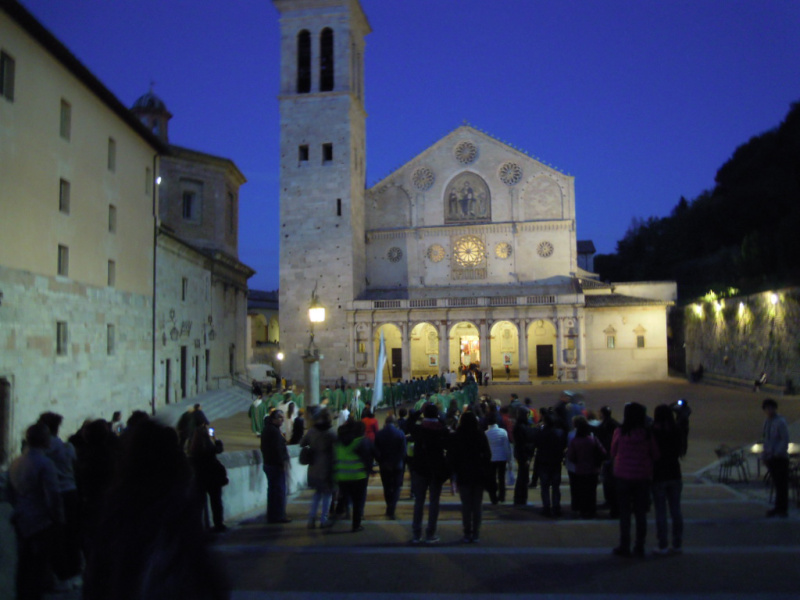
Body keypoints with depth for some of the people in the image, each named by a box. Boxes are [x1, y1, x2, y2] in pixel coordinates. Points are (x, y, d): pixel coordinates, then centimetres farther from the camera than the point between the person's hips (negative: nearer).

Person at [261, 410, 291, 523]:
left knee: (272, 490, 16)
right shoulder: (274, 431, -18)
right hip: (276, 465, -10)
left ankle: (271, 516, 22)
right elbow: (278, 449, -23)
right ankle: (278, 516, 0)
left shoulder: (266, 429, 14)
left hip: (268, 463, 10)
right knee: (279, 491, -4)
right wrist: (283, 463, -18)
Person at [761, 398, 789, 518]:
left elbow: (785, 440, -13)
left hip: (780, 457, -7)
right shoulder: (767, 422, 12)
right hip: (770, 458, 7)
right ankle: (778, 508, 15)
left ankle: (783, 509, 4)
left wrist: (775, 453, -18)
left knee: (782, 484, -1)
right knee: (776, 483, 10)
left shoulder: (780, 422, -10)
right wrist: (765, 454, 11)